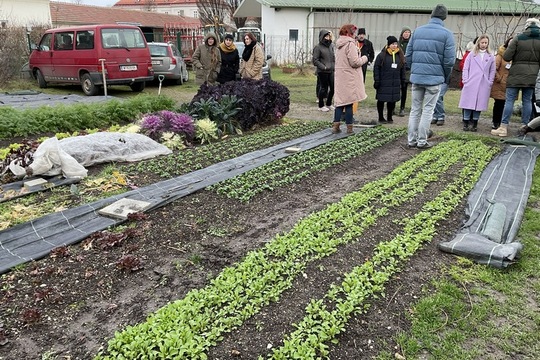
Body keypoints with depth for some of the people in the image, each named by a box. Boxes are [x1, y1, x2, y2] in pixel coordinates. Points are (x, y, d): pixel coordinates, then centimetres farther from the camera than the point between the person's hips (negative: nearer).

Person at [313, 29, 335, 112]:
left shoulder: (331, 45, 12)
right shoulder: (318, 47, -8)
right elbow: (315, 60, -11)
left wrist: (334, 66, 9)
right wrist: (324, 67, -15)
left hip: (331, 71, 6)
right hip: (322, 71, -6)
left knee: (333, 87, 7)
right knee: (323, 88, 0)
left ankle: (329, 104, 23)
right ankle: (321, 106, 14)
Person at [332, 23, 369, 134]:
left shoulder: (338, 44, 12)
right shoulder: (350, 44, -14)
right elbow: (355, 62, -17)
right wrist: (364, 58, 1)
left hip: (340, 77, 7)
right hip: (349, 78, -7)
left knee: (340, 100, 11)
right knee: (349, 102, -1)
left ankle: (336, 125, 7)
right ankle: (349, 128, 6)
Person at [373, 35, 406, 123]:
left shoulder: (400, 56, 10)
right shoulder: (382, 55, -5)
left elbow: (402, 70, 14)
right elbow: (376, 68, -6)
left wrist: (403, 81, 11)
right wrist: (376, 81, -11)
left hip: (395, 83, 4)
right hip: (383, 83, -4)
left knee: (392, 100, 6)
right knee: (381, 100, 3)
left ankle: (389, 117, 19)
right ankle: (381, 117, 16)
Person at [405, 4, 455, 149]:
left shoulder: (417, 31, 6)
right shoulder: (446, 33, -4)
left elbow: (408, 55, 6)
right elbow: (449, 60, -8)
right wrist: (446, 77, 8)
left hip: (416, 77, 3)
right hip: (434, 78, -3)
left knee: (415, 109, 11)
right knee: (427, 110, 4)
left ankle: (411, 140, 13)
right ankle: (422, 141, 7)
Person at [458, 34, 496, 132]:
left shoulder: (491, 57, 11)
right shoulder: (472, 54, 7)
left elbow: (492, 71, 12)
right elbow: (465, 68, 4)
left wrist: (490, 82, 3)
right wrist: (465, 80, -5)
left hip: (484, 85, 2)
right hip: (471, 83, -1)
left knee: (479, 104, 1)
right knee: (468, 103, -2)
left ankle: (474, 123, 8)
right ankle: (466, 123, 3)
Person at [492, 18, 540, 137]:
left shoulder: (518, 38, -6)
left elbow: (506, 57, -8)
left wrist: (510, 46, 9)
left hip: (516, 75, -3)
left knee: (510, 100, -1)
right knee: (527, 101, 9)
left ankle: (503, 127, -3)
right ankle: (525, 126, 13)